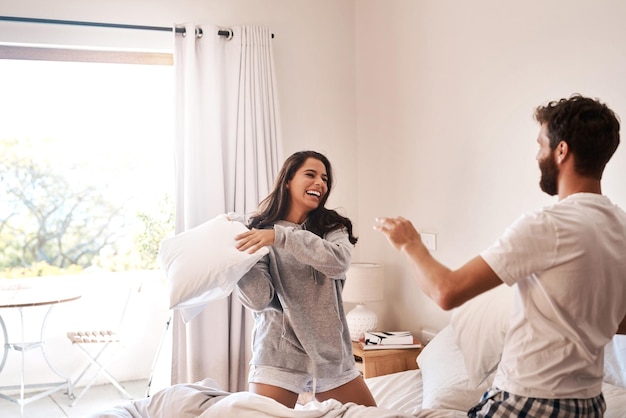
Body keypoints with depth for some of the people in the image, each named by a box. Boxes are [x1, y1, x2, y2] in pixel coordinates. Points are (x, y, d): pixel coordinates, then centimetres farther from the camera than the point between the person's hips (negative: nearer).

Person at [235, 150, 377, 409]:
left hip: (331, 353, 3)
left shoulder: (333, 227, 5)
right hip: (278, 356, -3)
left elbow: (339, 263, -18)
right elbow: (258, 300, -11)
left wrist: (281, 236, -25)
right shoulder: (259, 231, -2)